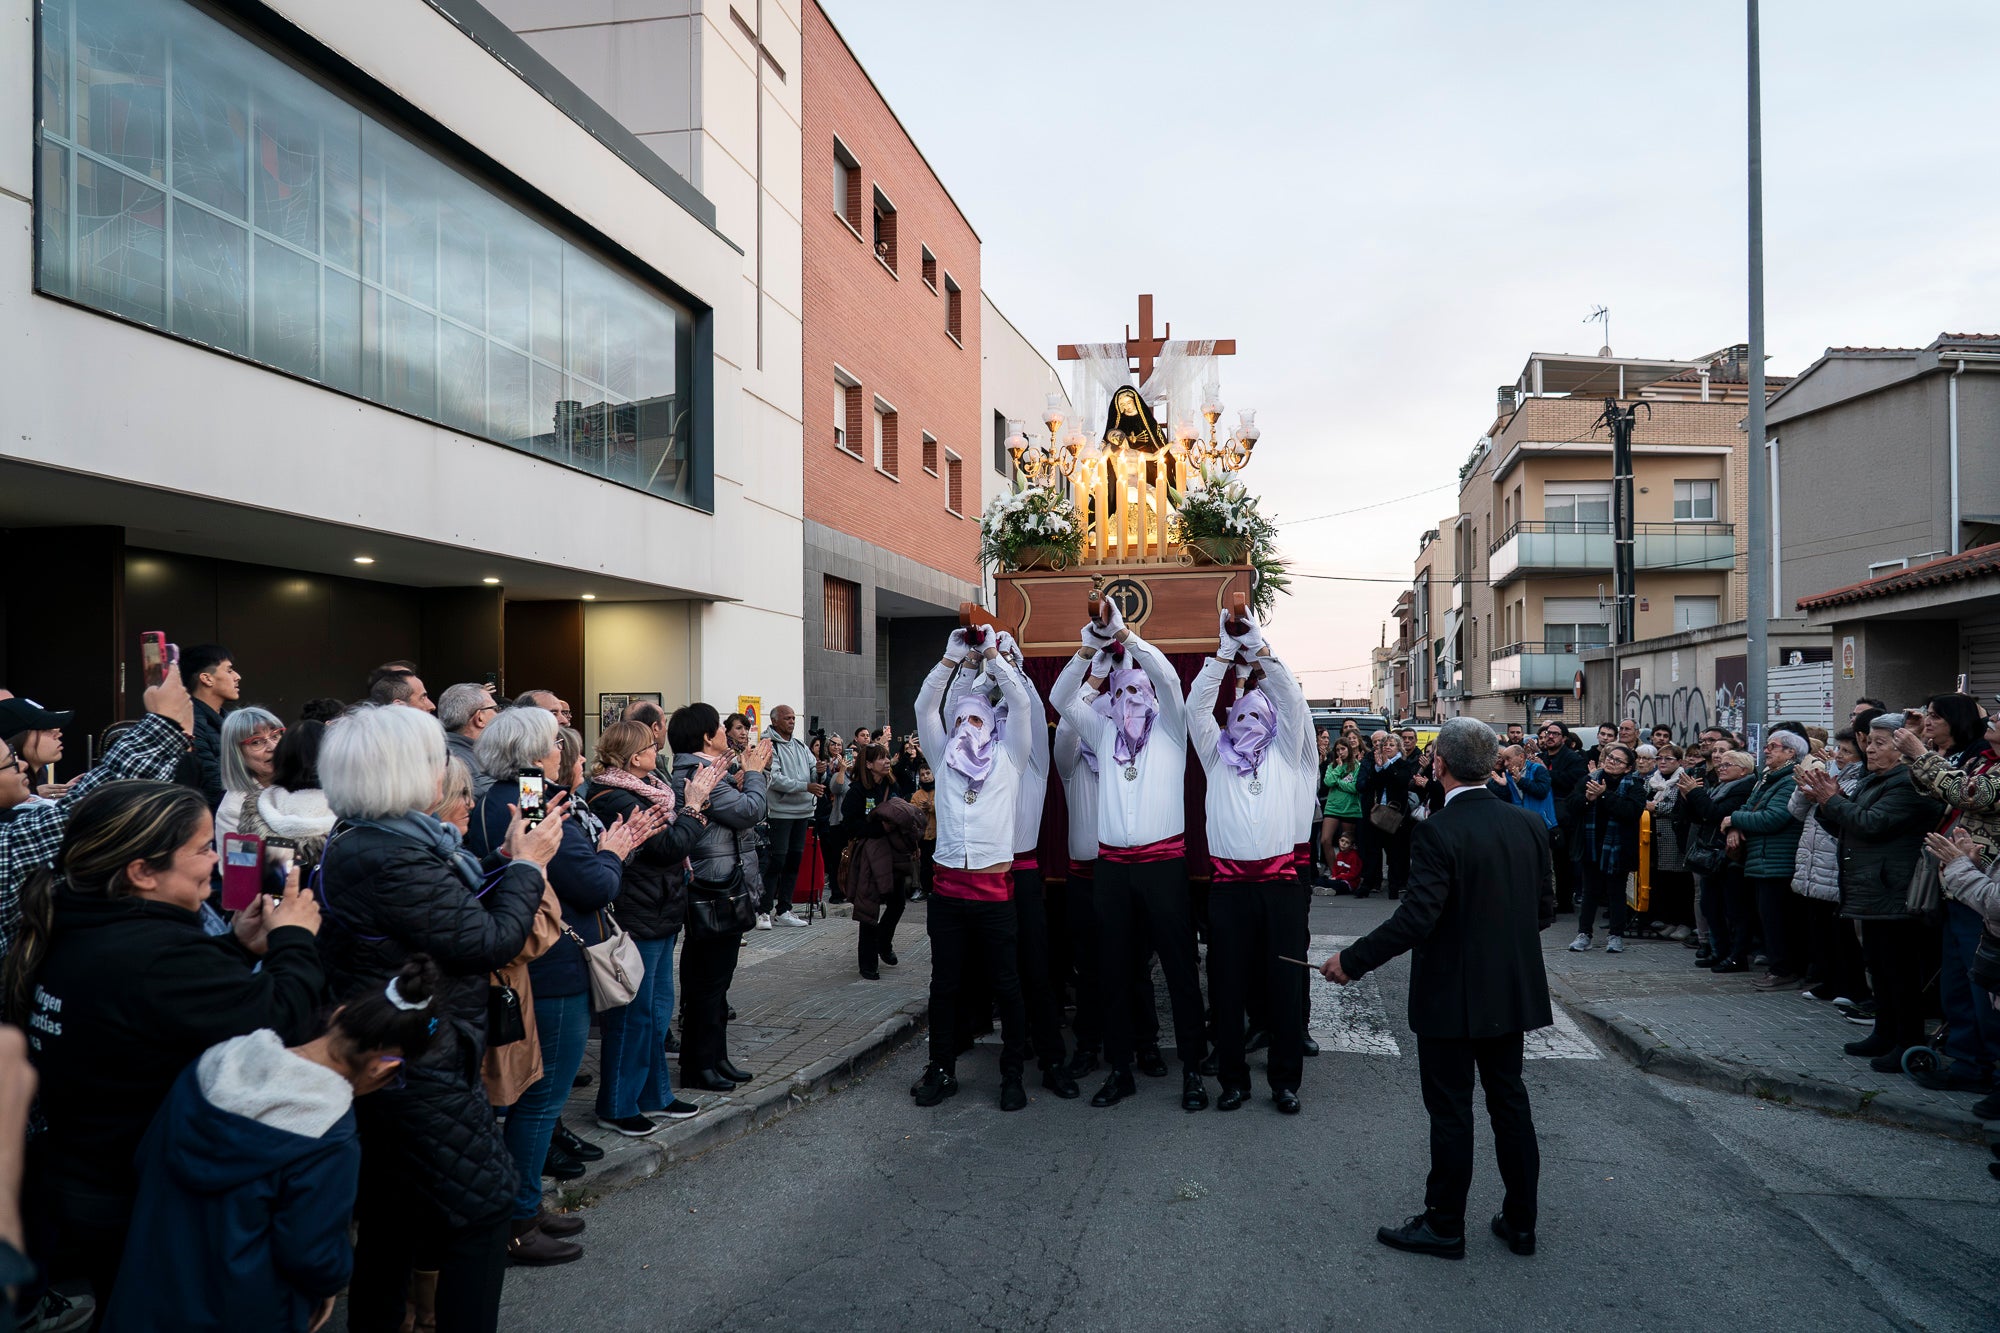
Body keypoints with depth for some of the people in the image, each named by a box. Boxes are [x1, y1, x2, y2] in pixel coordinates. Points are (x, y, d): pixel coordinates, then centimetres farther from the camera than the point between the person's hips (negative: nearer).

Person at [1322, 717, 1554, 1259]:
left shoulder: (1438, 832, -22)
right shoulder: (1529, 825, -1)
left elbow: (1415, 919, -26)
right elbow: (1545, 909, 6)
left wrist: (1352, 960, -16)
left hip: (1451, 997, -6)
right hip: (1512, 991, 6)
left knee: (1450, 1110, 6)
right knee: (1510, 1100, 17)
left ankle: (1444, 1225, 18)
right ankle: (1520, 1220, 27)